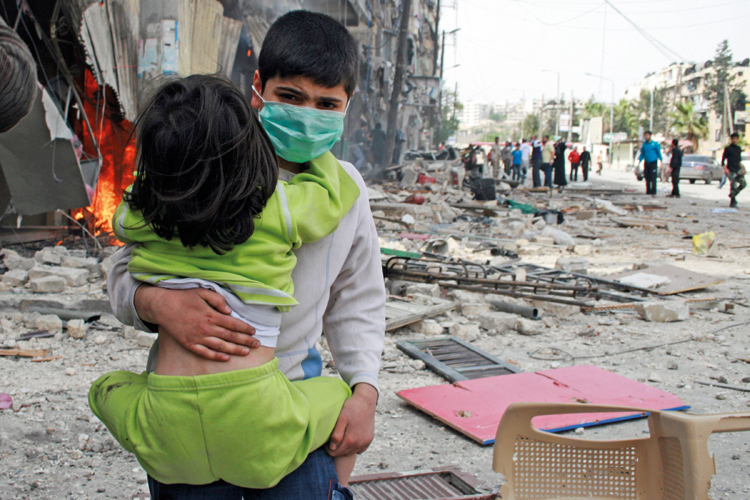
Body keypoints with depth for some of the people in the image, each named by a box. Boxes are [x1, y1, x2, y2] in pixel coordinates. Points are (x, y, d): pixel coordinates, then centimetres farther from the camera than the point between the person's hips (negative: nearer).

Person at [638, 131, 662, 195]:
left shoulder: (655, 144, -3)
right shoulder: (643, 145, 8)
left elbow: (659, 153, 1)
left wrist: (661, 161, -5)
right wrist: (639, 161, 9)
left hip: (653, 163, -4)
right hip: (646, 163, 4)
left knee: (653, 178, -9)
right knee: (647, 178, 4)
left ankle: (653, 192, -7)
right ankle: (648, 191, 12)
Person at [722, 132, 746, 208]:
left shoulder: (739, 149, 14)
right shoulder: (728, 149, -3)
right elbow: (723, 159, -4)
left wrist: (742, 168, 16)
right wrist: (725, 169, -14)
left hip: (738, 169, 6)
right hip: (731, 170, -6)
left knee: (743, 183, -6)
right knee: (733, 186, -8)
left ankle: (732, 195, 13)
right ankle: (733, 202, 2)